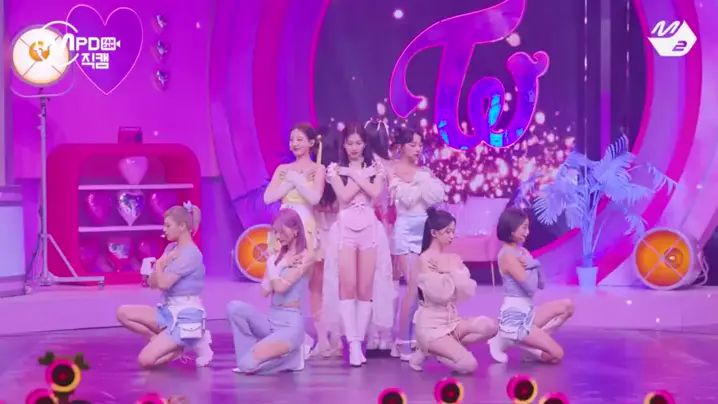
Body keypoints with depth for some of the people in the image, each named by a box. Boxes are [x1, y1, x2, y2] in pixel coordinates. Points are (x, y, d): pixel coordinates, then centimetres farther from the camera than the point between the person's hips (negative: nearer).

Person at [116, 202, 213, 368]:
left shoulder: (191, 254, -18)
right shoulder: (171, 248, 9)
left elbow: (163, 283, -23)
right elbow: (153, 283, 7)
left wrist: (159, 264, -5)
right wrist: (163, 263, -10)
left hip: (185, 317, -9)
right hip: (169, 311, 9)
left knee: (145, 360, -17)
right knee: (123, 313, -3)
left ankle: (193, 343, 1)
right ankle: (170, 344, 2)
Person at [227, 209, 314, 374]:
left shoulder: (306, 256, -7)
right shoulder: (276, 257, 13)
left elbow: (280, 287, -17)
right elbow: (265, 291, 1)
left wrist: (272, 265, -2)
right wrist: (280, 265, -6)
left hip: (291, 324, -7)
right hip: (270, 321, 7)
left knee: (247, 365, -24)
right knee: (234, 308, -20)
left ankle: (290, 358, 2)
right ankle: (254, 353, -7)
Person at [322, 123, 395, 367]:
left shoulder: (375, 168, 13)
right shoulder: (335, 169, 9)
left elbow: (375, 193, -5)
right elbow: (344, 196, -7)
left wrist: (356, 174, -2)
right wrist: (361, 176, -2)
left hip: (369, 227, 2)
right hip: (345, 228, -1)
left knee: (366, 288, -1)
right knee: (348, 286, -13)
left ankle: (359, 340, 3)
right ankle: (353, 342, -14)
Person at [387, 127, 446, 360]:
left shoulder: (425, 171, 16)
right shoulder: (393, 171, 1)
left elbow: (438, 195, 3)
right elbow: (407, 198, -12)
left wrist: (425, 180, -7)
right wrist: (422, 181, -2)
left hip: (426, 230, 6)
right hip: (406, 230, -6)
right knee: (415, 286, -13)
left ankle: (415, 339, 7)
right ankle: (403, 343, -9)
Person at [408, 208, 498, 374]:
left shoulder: (454, 259, 9)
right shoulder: (424, 260, -11)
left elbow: (469, 291, 0)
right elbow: (441, 294, -20)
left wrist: (452, 271, -10)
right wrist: (449, 272, -8)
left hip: (452, 321, 7)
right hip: (431, 325, -7)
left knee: (489, 326, -19)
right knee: (468, 365, -23)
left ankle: (447, 348, -4)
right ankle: (428, 351, 2)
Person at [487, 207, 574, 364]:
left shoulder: (522, 252, 13)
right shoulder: (508, 255, -16)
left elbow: (541, 284, 13)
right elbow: (530, 287, -18)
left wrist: (533, 265, -5)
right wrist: (533, 265, -3)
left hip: (527, 312, 9)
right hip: (514, 316, -9)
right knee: (556, 355, -11)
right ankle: (509, 340, -3)